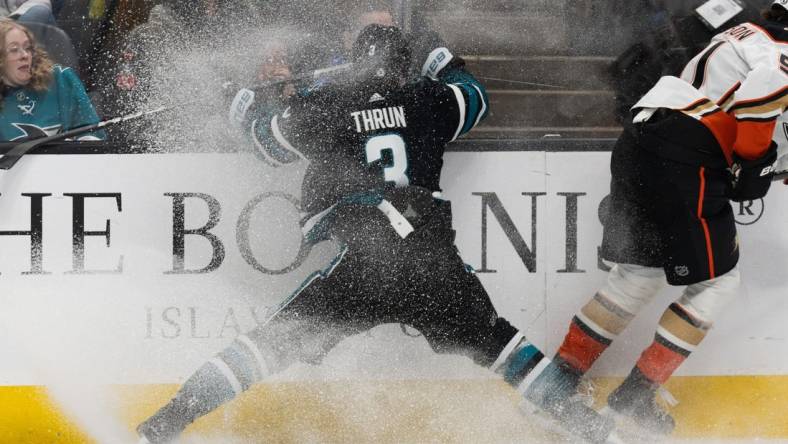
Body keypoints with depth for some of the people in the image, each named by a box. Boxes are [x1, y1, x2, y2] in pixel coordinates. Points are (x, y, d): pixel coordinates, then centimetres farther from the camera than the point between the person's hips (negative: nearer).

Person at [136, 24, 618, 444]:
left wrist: (249, 112, 44)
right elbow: (475, 98, 29)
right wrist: (450, 66, 50)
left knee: (280, 340, 4)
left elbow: (274, 142, 22)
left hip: (362, 264, -2)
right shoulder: (428, 99, 8)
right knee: (491, 339, 22)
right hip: (436, 265, 2)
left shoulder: (322, 108, 4)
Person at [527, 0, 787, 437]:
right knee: (718, 279, 3)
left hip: (639, 143, 9)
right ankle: (634, 395, 2)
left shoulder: (741, 37, 26)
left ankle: (557, 379, 18)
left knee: (639, 274, 18)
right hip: (682, 165, -9)